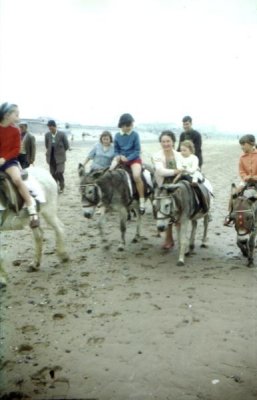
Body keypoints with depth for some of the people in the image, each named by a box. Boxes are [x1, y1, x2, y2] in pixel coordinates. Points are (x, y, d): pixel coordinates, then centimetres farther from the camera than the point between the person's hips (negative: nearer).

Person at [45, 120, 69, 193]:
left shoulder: (62, 134, -10)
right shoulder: (47, 135, -2)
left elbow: (66, 146, -1)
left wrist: (60, 152, 7)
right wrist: (49, 152, 12)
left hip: (60, 157, -3)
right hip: (51, 158, 3)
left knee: (59, 173, -12)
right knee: (53, 174, 6)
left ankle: (61, 186, 10)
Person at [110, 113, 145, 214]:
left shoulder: (135, 134, -9)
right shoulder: (117, 135, 1)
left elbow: (137, 151, -8)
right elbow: (116, 149, 11)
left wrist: (128, 158, -18)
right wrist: (118, 156, -10)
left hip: (134, 158, -4)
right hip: (121, 158, 4)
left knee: (136, 176, -28)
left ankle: (142, 201, -16)